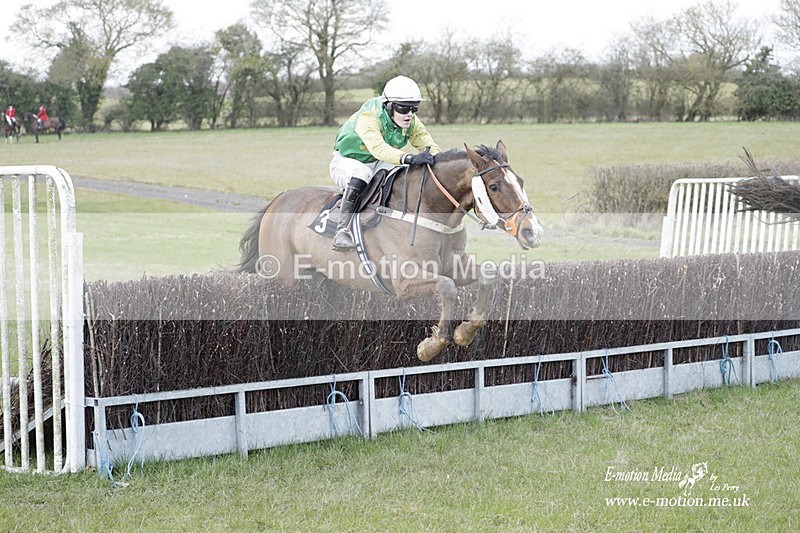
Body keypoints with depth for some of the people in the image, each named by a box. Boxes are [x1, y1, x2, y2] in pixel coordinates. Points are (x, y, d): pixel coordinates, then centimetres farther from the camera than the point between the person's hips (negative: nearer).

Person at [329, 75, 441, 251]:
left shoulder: (412, 122, -10)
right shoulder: (368, 118, -31)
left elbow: (430, 146, -13)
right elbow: (378, 147, -49)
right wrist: (409, 158, -63)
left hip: (378, 165, 6)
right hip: (346, 161, -6)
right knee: (362, 173, -40)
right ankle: (342, 229, -39)